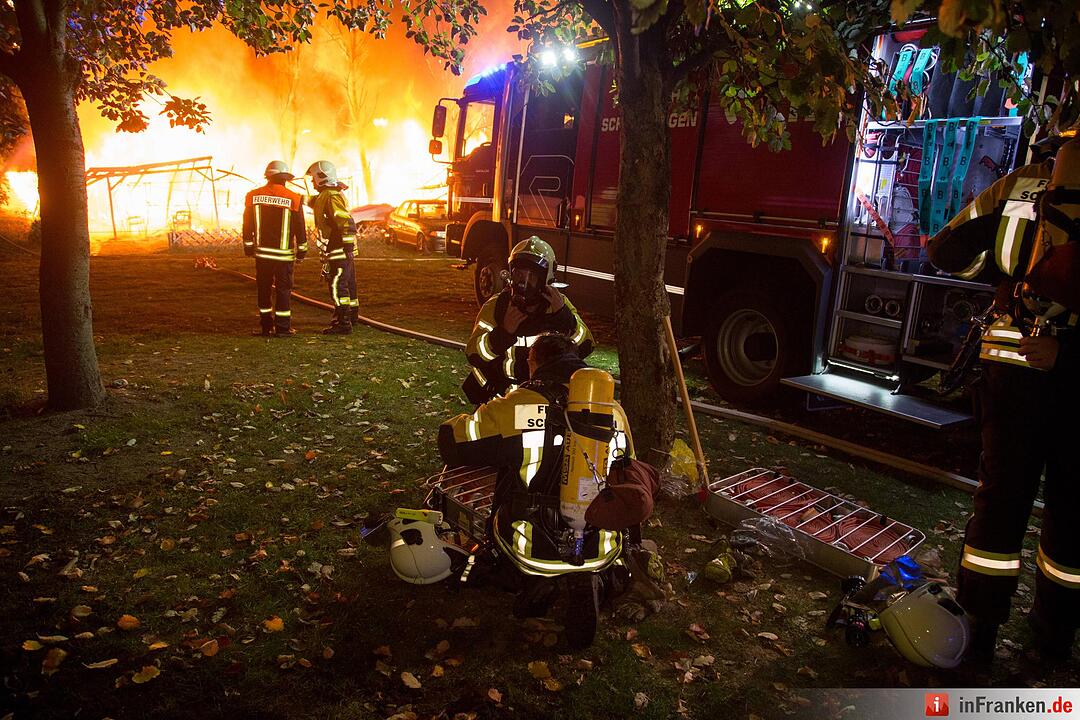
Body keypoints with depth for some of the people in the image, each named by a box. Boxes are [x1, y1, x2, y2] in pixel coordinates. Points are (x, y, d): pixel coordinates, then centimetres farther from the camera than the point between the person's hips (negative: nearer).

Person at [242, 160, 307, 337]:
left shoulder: (253, 196, 2)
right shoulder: (293, 199, -7)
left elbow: (247, 225, 7)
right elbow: (299, 228, -3)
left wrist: (248, 245, 17)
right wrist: (302, 249, 6)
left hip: (262, 251, 3)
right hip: (284, 253, -2)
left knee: (264, 290, 11)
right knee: (283, 290, 4)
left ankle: (266, 326, 15)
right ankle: (282, 327, 5)